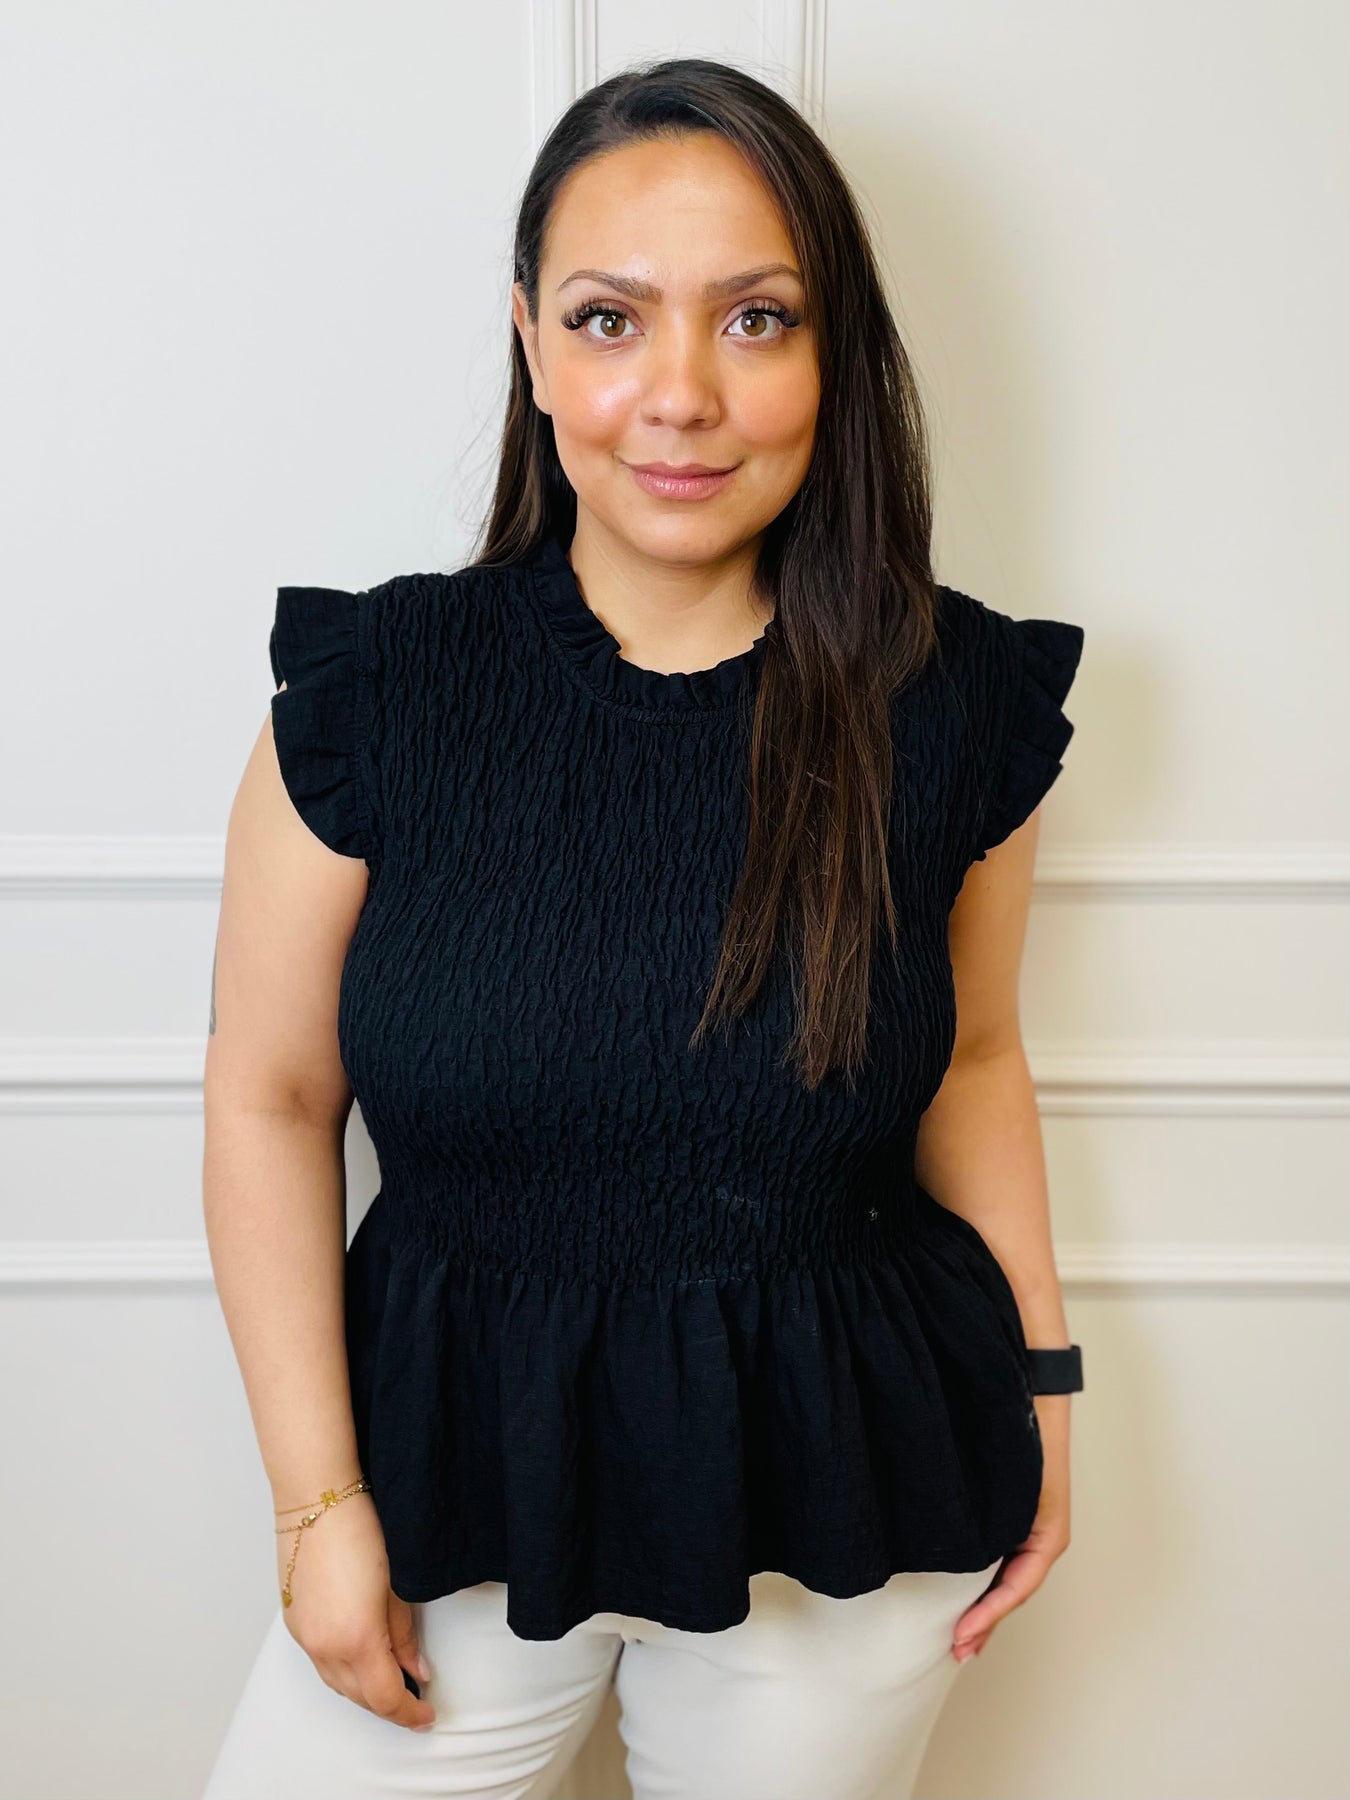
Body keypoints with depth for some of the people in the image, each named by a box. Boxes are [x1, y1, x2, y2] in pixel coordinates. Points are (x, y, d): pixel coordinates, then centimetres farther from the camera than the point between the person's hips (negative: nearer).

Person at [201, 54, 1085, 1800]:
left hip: (843, 1487, 1)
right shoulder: (375, 692, -11)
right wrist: (319, 1502, -7)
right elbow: (271, 1099, -6)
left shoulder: (952, 703, -7)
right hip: (458, 1471, 0)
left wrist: (1038, 1367, 5)